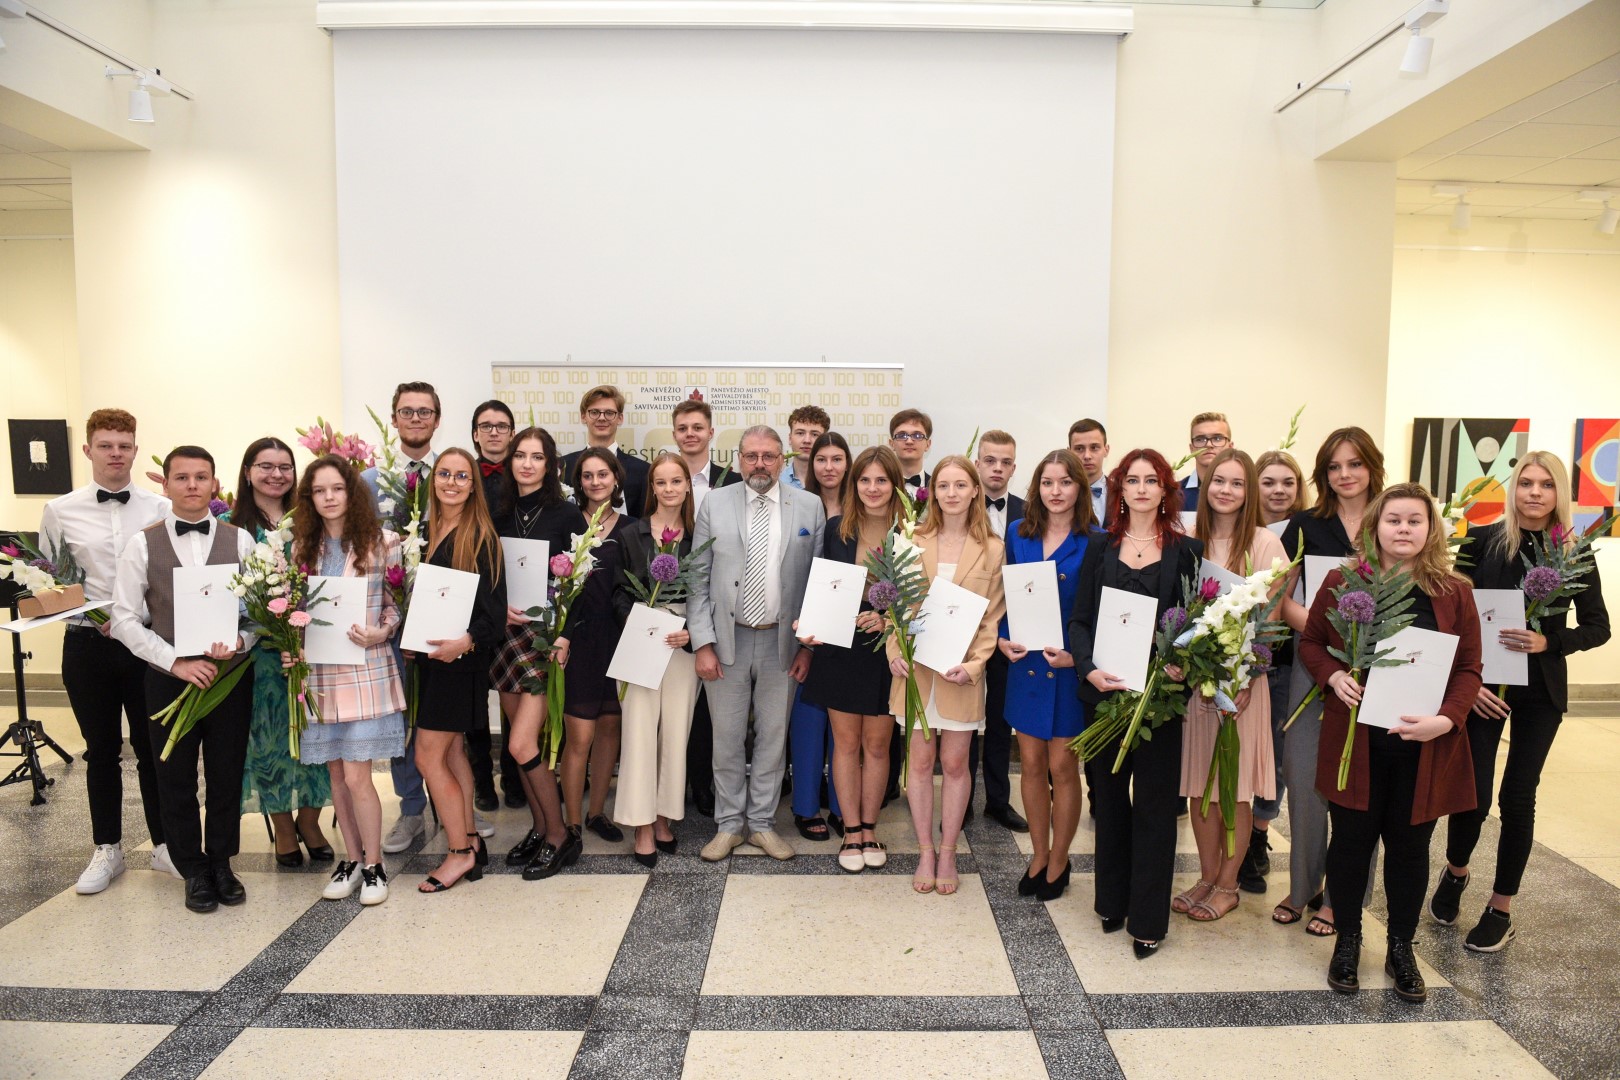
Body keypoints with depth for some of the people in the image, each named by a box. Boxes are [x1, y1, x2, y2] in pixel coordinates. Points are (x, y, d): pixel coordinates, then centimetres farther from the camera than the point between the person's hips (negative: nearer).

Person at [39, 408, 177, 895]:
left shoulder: (162, 509, -2)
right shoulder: (60, 511, 2)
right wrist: (88, 616, -9)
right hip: (88, 644, 1)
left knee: (153, 746, 8)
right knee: (101, 750, 12)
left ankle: (164, 844, 21)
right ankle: (107, 849, 26)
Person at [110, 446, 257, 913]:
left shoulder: (240, 540, 0)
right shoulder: (142, 543, -1)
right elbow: (125, 617, -4)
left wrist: (239, 641, -20)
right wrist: (176, 662, -14)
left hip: (231, 675, 0)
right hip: (169, 678, 0)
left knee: (227, 777, 10)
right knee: (176, 779, 10)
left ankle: (221, 864, 30)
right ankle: (194, 871, 28)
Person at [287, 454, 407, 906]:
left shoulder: (381, 543, -4)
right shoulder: (303, 547, 9)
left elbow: (397, 603, 1)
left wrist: (380, 633, -17)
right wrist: (289, 645, -2)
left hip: (365, 670, -4)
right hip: (318, 672, 4)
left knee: (356, 775, -6)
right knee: (335, 772, 12)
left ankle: (373, 865, 12)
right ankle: (352, 859, 27)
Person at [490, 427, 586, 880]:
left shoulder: (566, 514, -6)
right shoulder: (499, 514, 8)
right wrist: (502, 608, -8)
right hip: (507, 635, 5)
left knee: (521, 744, -10)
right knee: (520, 741, 11)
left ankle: (559, 834, 7)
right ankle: (539, 826, 27)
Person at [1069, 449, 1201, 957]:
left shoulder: (1185, 550, 2)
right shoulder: (1100, 550, 7)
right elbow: (1079, 619, 3)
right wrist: (1089, 667, -14)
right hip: (1104, 690, 2)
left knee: (1154, 802, 4)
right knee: (1108, 796, 12)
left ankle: (1148, 918, 16)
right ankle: (1112, 901, 29)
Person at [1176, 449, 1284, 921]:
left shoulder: (1264, 542, -5)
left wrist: (1244, 678, -14)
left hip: (1243, 676, -3)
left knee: (1236, 786, 5)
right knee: (1198, 783, 10)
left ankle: (1227, 884, 21)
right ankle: (1207, 876, 26)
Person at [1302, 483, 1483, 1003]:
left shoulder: (1454, 592, 1)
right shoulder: (1341, 582, -1)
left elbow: (1468, 669, 1)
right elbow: (1310, 642, 6)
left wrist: (1447, 718, -15)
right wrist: (1334, 676, -14)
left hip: (1425, 748, 1)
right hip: (1355, 740, -1)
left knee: (1409, 846, 13)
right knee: (1351, 840, 9)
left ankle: (1401, 949, 31)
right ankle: (1347, 940, 28)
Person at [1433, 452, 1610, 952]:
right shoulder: (1483, 541, -5)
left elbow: (1598, 626, 3)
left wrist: (1547, 642, -16)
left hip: (1540, 689, 1)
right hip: (1481, 681, -1)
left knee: (1518, 795, 5)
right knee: (1472, 793, -4)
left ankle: (1501, 910, 21)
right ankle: (1455, 872, 28)